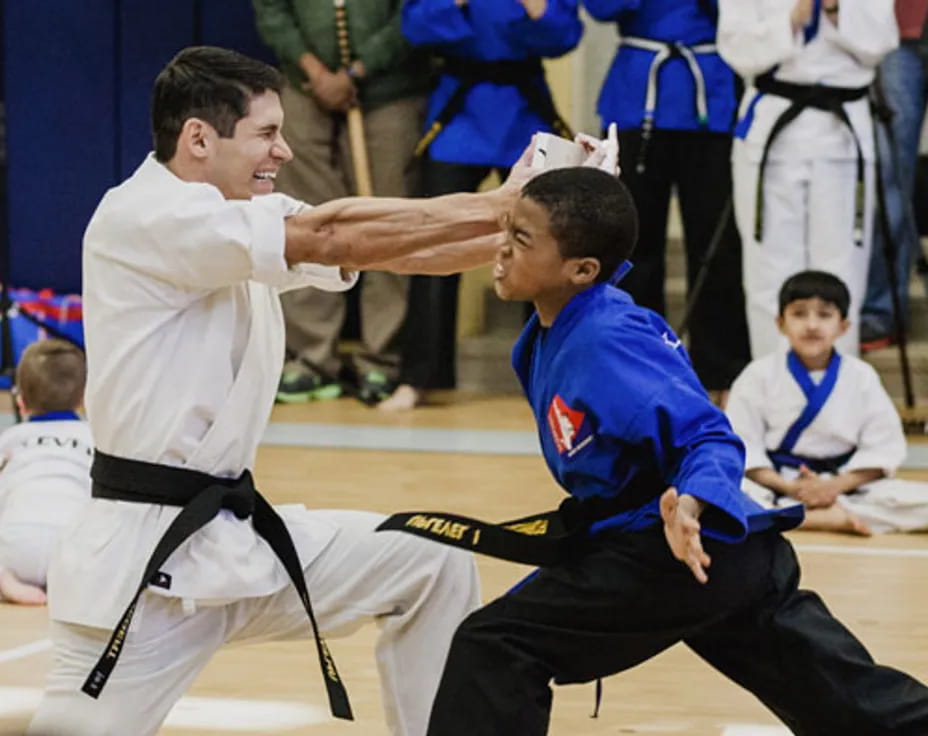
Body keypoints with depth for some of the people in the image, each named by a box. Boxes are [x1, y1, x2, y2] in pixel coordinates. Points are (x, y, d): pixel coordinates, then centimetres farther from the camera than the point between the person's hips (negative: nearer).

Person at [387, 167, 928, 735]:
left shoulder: (607, 342, -20)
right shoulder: (550, 337, 7)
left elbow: (711, 440, -25)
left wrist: (692, 506, -40)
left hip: (690, 552, -10)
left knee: (495, 645, -10)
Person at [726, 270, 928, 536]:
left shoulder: (861, 377, 0)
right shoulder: (760, 375, -4)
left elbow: (883, 447, -1)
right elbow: (743, 445, -7)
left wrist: (836, 486, -16)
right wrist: (788, 488, -20)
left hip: (845, 483, 1)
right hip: (776, 482, -1)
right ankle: (826, 518, -32)